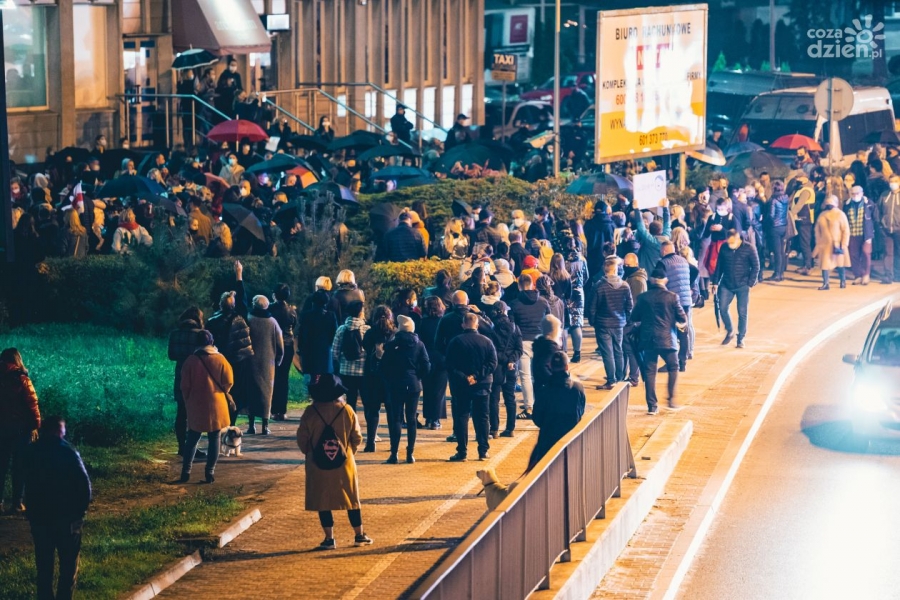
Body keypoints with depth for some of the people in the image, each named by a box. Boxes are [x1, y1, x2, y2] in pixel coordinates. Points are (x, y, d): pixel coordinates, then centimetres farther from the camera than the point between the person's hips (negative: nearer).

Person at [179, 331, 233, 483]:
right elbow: (228, 382, -4)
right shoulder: (220, 359, -5)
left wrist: (188, 402, 12)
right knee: (214, 439, 6)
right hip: (216, 406, -1)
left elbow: (185, 386, -2)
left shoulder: (191, 360, -4)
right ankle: (210, 472, 3)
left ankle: (186, 472, 5)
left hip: (196, 406, 1)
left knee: (192, 439, 10)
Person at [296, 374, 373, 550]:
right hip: (344, 463, 2)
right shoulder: (347, 410, -5)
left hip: (318, 465, -2)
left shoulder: (310, 412, -9)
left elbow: (302, 439, -6)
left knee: (322, 502, 6)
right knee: (351, 499, 14)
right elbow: (357, 438, 0)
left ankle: (329, 539, 5)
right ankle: (359, 535, 21)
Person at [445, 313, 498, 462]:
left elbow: (450, 366, -11)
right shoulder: (487, 342, -1)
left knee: (461, 417, 3)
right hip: (482, 386, 2)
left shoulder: (455, 342, -6)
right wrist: (477, 376, -12)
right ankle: (483, 451, 8)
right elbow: (492, 364, -7)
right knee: (482, 417, 9)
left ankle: (462, 452, 0)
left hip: (461, 385, -2)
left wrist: (464, 378, -13)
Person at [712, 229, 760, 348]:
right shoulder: (724, 248, 1)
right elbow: (719, 266, 8)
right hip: (726, 285, 3)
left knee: (742, 312, 1)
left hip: (742, 286, -3)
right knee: (723, 308, -5)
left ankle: (741, 339, 13)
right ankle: (729, 332, 18)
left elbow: (756, 267, -3)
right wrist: (715, 283, 5)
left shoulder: (748, 249, -8)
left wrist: (750, 283, -8)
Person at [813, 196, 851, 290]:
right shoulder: (822, 216, 6)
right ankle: (825, 284, -2)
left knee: (840, 263, 10)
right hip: (825, 244, 3)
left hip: (837, 244, -3)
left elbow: (846, 230, -8)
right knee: (824, 263, -4)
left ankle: (843, 281, 26)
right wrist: (818, 244, 7)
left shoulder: (840, 214, -6)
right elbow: (818, 231, 12)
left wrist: (843, 244, -13)